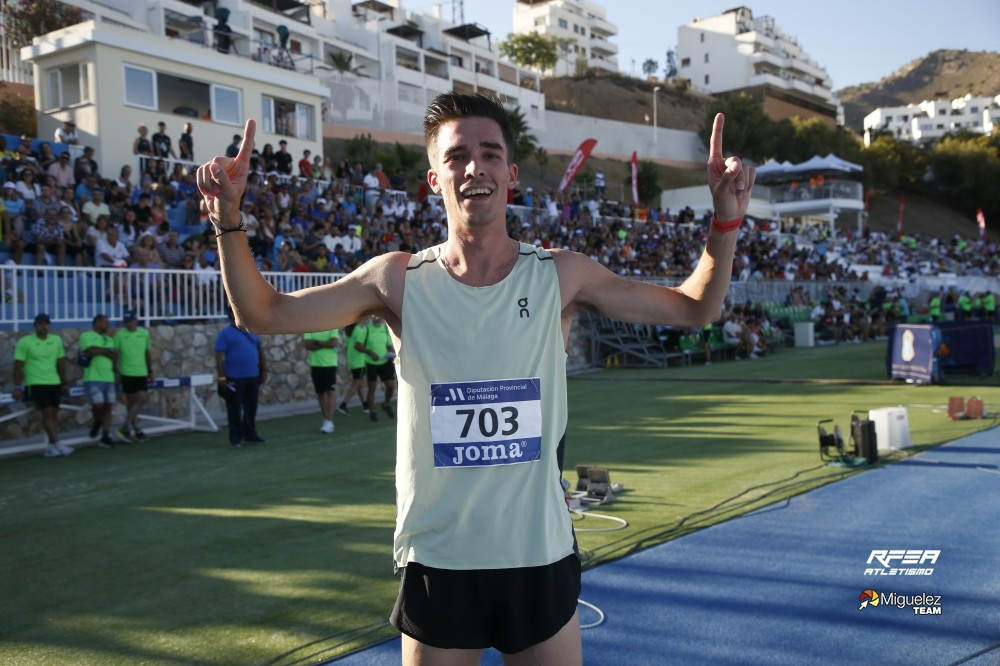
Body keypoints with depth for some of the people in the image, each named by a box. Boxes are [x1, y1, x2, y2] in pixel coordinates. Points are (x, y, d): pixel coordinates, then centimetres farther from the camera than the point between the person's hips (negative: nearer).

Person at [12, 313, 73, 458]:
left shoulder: (57, 340, 6)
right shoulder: (24, 342, -7)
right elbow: (18, 366, -7)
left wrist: (65, 383, 15)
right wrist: (17, 387, -10)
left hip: (54, 383, 5)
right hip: (35, 383, -5)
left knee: (54, 413, 2)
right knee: (47, 412, -14)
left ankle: (51, 447, 7)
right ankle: (57, 444, -13)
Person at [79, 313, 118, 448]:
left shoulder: (109, 339, 19)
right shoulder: (86, 336, 1)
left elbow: (115, 356, 10)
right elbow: (92, 350, -16)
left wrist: (98, 351, -6)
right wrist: (108, 351, -3)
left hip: (109, 379, 6)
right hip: (93, 379, -6)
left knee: (108, 407, 2)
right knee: (98, 405, -14)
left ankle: (106, 437, 6)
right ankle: (97, 422, 18)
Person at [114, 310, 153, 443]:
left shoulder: (144, 333, 5)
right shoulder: (120, 335, -5)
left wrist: (150, 371, 15)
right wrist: (115, 373, -6)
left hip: (141, 372, 3)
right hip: (127, 372, -3)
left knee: (142, 399, -5)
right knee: (131, 401, 2)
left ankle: (125, 427, 2)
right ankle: (136, 430, 7)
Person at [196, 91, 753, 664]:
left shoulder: (562, 276, -4)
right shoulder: (398, 280, -5)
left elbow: (696, 307, 3)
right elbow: (262, 313, 0)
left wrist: (727, 217, -11)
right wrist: (229, 213, -12)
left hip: (542, 556, 1)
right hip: (436, 560, 0)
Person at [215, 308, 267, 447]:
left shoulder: (252, 332, 12)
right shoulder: (225, 333, -5)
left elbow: (260, 351, 17)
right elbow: (219, 356, -9)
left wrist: (264, 370, 13)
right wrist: (222, 377, -14)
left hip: (253, 376, 5)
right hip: (234, 378, -5)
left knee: (251, 408, 11)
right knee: (235, 409, 1)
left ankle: (250, 434, 21)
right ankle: (235, 437, 9)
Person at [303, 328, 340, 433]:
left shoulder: (332, 327, -2)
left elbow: (334, 343, -16)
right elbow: (307, 345, -8)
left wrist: (317, 343, -8)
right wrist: (325, 344, -13)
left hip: (330, 364, -4)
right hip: (315, 365, 4)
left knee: (331, 392, -9)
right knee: (320, 393, 9)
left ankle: (329, 422, -11)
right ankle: (326, 420, 18)